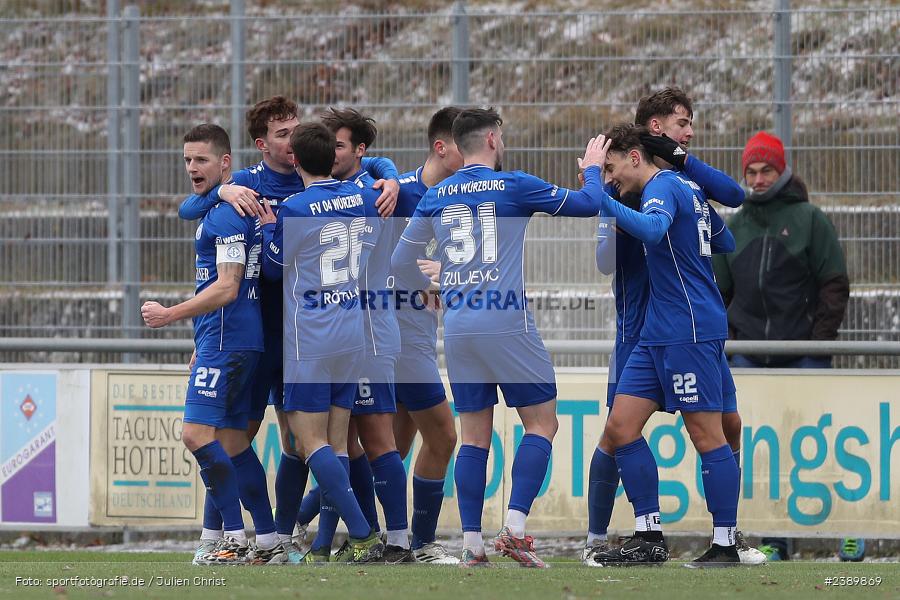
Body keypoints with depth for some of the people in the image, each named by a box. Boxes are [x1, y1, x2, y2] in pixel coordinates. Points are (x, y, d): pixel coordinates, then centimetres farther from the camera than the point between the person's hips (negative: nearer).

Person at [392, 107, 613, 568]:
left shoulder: (435, 197, 9)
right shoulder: (513, 187, -4)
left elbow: (400, 261, 16)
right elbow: (587, 204, 4)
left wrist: (433, 288, 34)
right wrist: (593, 168, 23)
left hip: (458, 327, 5)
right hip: (507, 322, -5)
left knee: (475, 435, 9)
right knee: (541, 423, 4)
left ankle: (471, 542, 2)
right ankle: (514, 526, -10)